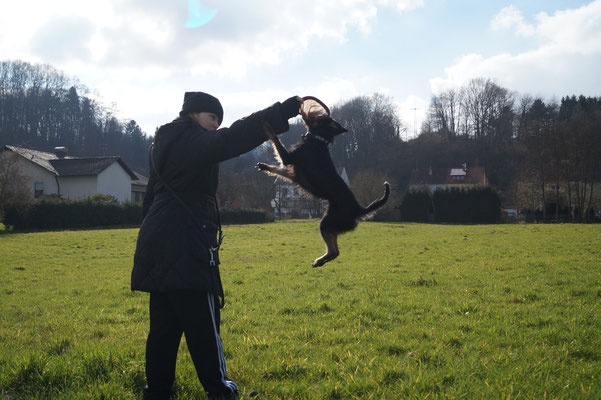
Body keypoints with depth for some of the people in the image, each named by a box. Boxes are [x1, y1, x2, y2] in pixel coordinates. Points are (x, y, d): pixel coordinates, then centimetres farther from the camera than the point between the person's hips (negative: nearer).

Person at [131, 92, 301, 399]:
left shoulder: (163, 146, 19)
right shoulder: (194, 141, -10)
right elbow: (236, 138, -26)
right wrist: (289, 108, -31)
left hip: (158, 249, 9)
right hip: (187, 250, -9)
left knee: (164, 324, 12)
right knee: (202, 322, 0)